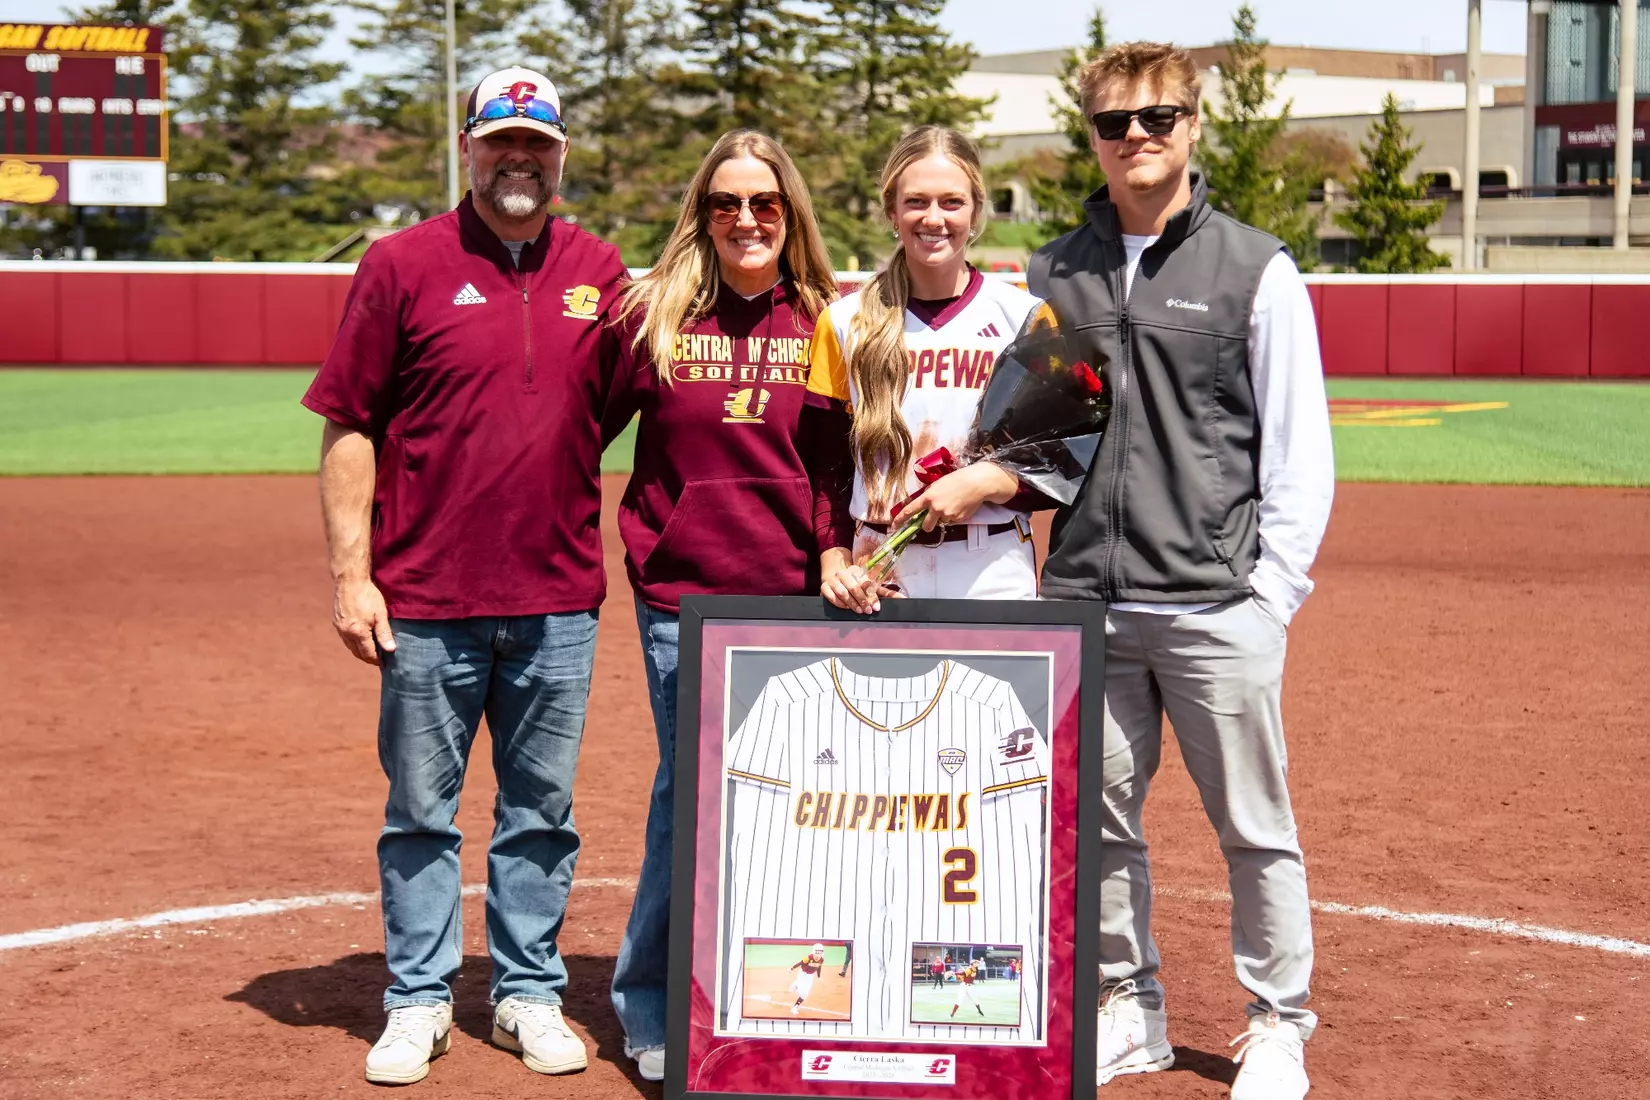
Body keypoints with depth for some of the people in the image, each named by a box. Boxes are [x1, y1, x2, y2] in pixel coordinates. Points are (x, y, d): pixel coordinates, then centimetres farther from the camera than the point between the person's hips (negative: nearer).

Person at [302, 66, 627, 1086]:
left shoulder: (598, 271, 7)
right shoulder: (403, 265, -2)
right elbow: (349, 427, -3)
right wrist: (351, 572, -8)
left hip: (559, 601, 3)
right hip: (428, 599, -2)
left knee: (542, 811, 11)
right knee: (421, 810, 7)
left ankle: (530, 994, 23)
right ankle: (419, 1001, 18)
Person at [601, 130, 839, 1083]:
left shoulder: (822, 324, 6)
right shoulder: (652, 315, 1)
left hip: (794, 600, 2)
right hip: (682, 594, -2)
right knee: (690, 798, 0)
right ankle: (652, 1012, 17)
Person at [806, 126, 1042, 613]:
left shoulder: (1024, 318, 3)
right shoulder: (845, 323, 7)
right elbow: (827, 470, 8)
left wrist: (990, 481, -13)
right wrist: (834, 565, -5)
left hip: (995, 580, -1)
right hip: (876, 584, 1)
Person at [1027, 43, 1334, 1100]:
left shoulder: (1257, 269, 0)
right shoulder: (1055, 272, 11)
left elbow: (1301, 448, -1)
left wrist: (1273, 594, -7)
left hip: (1216, 607, -4)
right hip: (1085, 606, 4)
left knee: (1255, 828, 4)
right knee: (1097, 820, 10)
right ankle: (1130, 1012, 25)